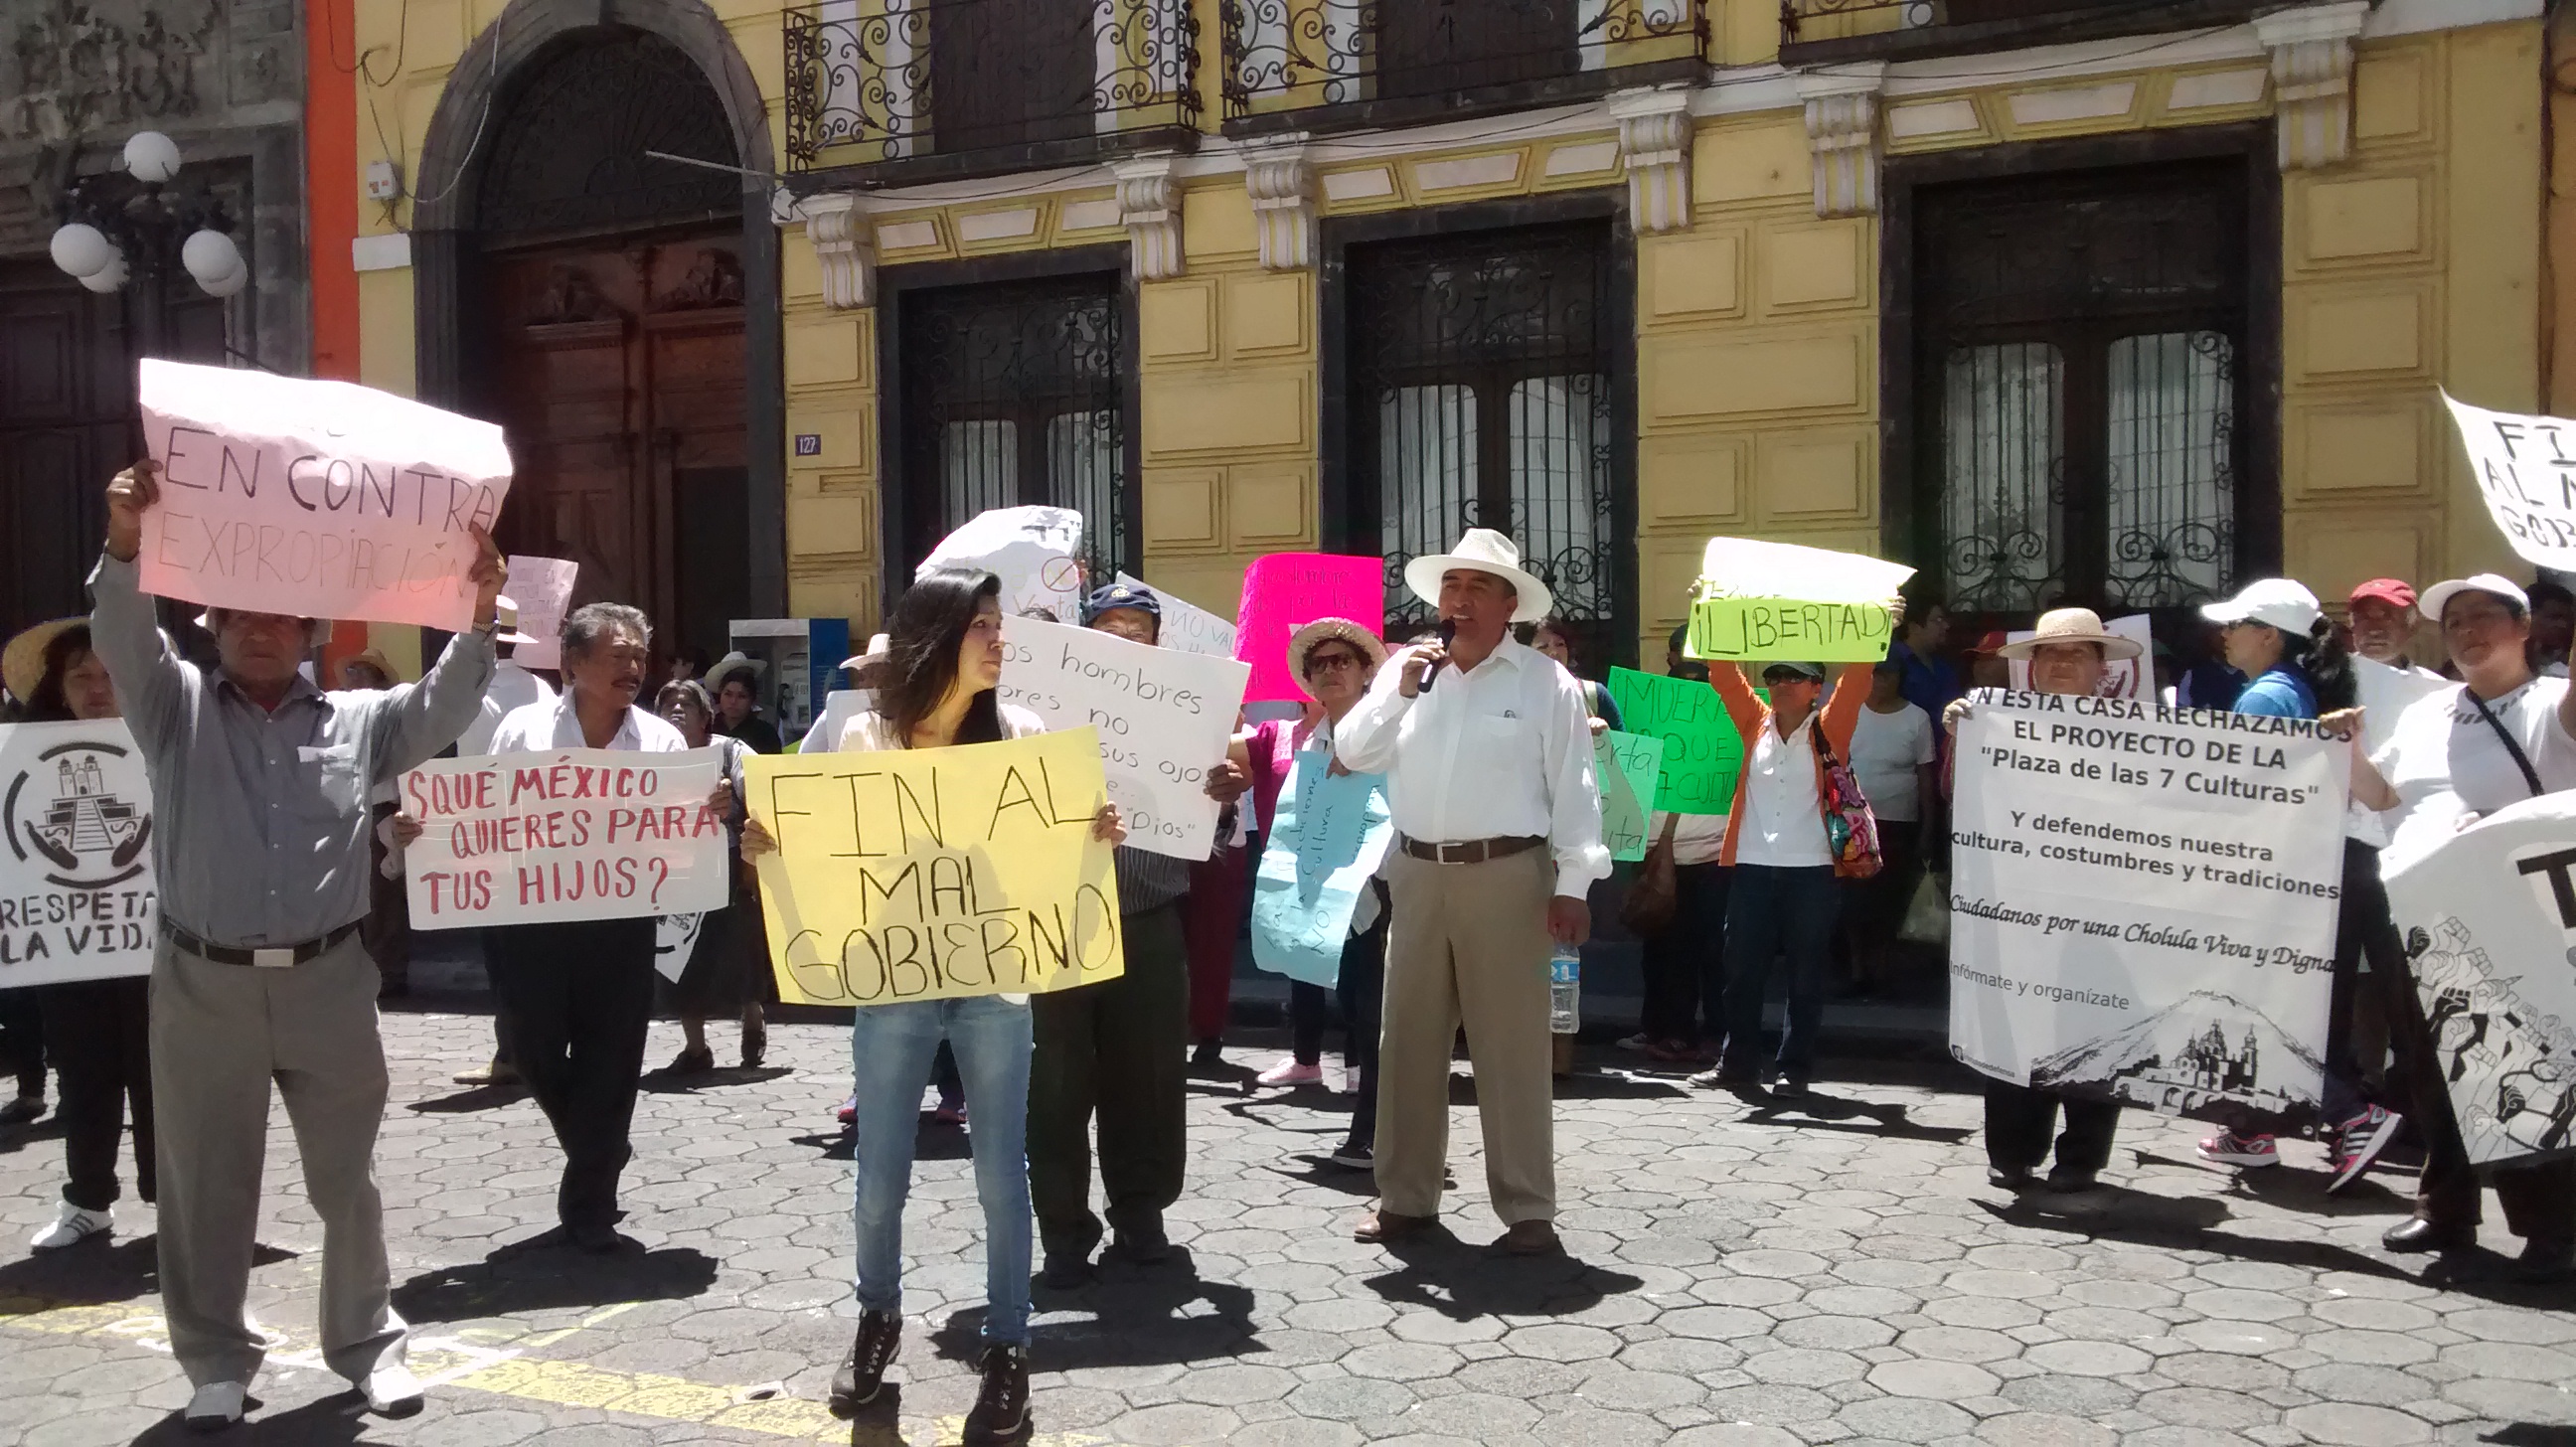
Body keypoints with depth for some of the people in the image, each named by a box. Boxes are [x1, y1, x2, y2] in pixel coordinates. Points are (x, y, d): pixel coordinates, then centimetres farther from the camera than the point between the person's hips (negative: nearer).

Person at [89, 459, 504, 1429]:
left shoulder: (356, 720, 9)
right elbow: (123, 640, -10)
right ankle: (217, 1361, 24)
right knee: (207, 1185, 9)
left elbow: (441, 710, -5)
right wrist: (126, 547, -29)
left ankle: (368, 1343, 25)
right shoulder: (177, 708, 6)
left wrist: (476, 620, -22)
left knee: (346, 1178, 10)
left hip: (328, 983, 1)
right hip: (205, 986, -1)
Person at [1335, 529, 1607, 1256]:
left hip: (1507, 875, -4)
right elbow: (1352, 754, 5)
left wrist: (1573, 885, -9)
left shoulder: (1546, 683, -2)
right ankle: (1406, 1196, 22)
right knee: (1408, 1041, 11)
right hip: (1417, 874, 4)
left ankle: (1528, 1210, 9)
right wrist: (1398, 694, -8)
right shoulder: (1408, 668, 9)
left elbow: (1573, 789, -4)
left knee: (1513, 1048, 0)